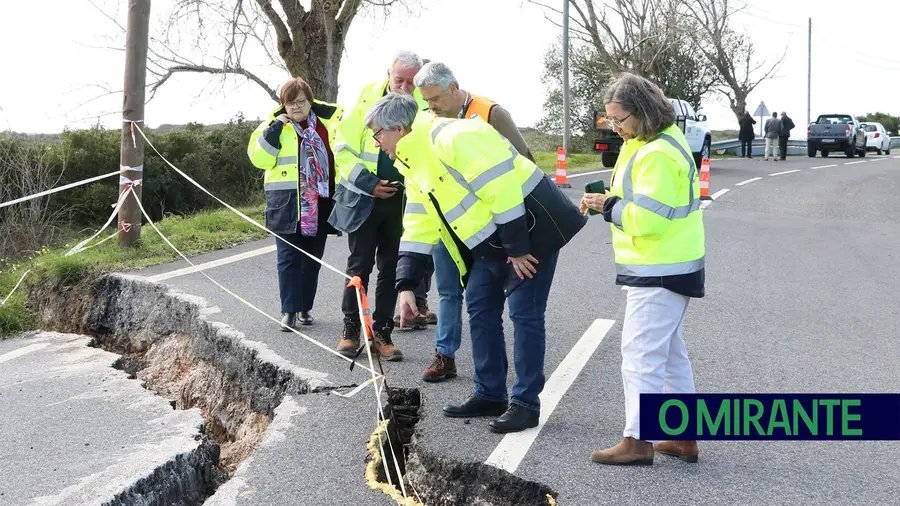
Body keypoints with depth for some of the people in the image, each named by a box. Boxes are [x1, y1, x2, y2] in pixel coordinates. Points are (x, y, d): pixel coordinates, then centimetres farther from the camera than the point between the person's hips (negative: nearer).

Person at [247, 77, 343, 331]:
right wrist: (275, 128, -16)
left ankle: (305, 307, 20)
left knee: (313, 258, 10)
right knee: (289, 258, -4)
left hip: (319, 205, 3)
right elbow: (258, 158, -9)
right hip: (287, 205, -3)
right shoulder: (274, 126, 1)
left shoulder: (326, 122, 8)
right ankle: (289, 310, -1)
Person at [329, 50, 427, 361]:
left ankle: (382, 332, 16)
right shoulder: (366, 101, -6)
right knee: (359, 266, 3)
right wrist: (368, 182, -12)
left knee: (391, 269, 8)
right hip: (364, 200, -2)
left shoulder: (423, 108, -2)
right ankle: (350, 330, 13)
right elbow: (343, 149, -4)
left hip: (402, 201, 2)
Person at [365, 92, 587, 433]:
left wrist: (517, 248, -23)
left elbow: (501, 187, -28)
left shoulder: (452, 138, -24)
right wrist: (406, 285, 5)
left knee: (524, 313, -6)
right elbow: (418, 227, 12)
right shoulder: (413, 162, 10)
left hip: (530, 226, -10)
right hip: (491, 239, 10)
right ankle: (490, 395, 23)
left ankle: (526, 404, 3)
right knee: (480, 308, 12)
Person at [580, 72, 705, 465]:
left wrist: (608, 206, -13)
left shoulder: (657, 154, -21)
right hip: (666, 268, 11)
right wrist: (608, 201, 5)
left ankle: (637, 441, -2)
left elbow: (648, 216, -25)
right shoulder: (652, 142, 13)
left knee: (641, 352, -7)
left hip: (659, 272, -11)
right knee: (670, 352, 16)